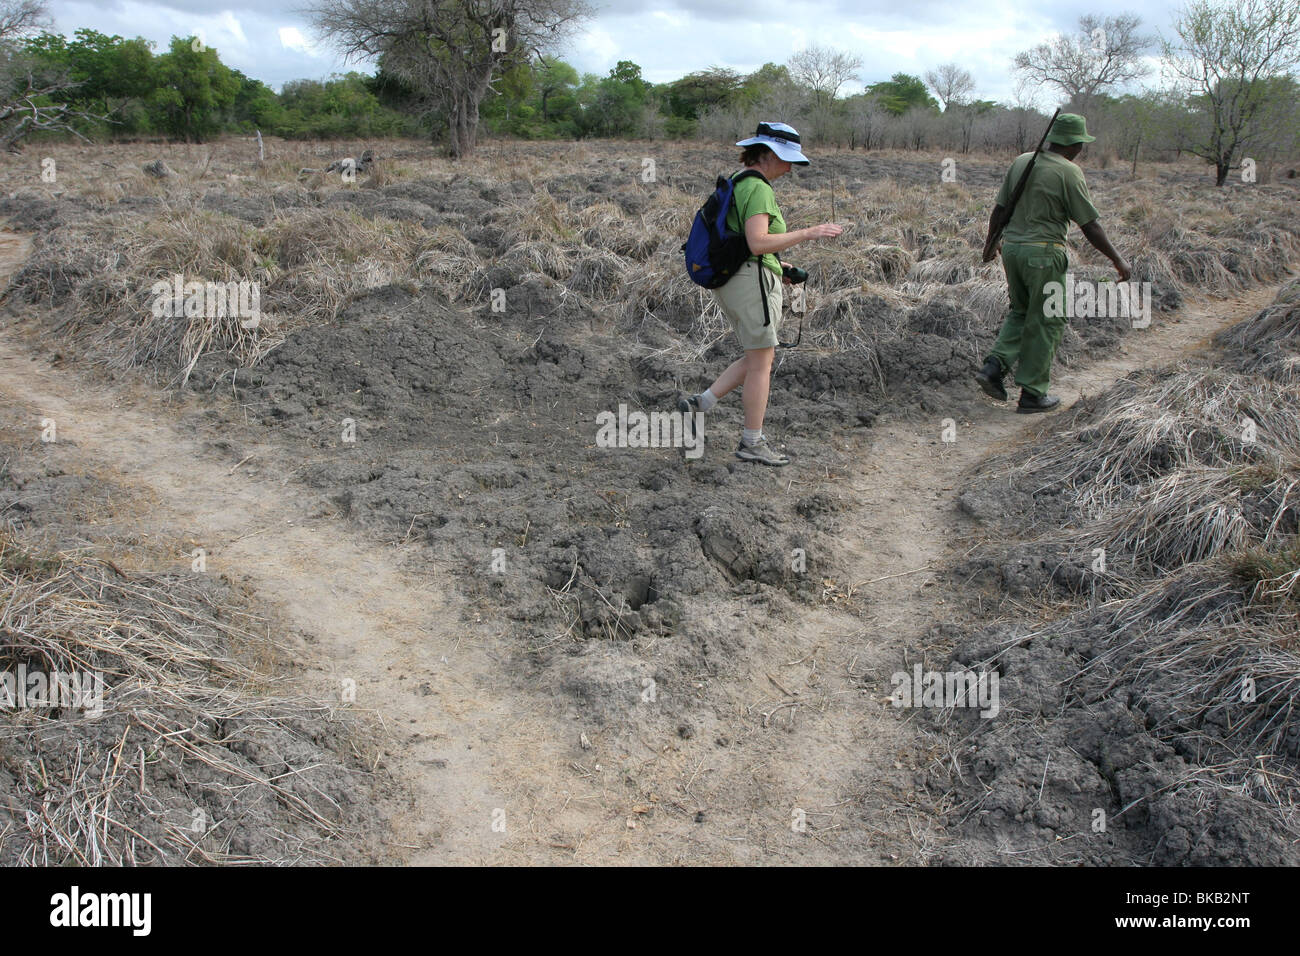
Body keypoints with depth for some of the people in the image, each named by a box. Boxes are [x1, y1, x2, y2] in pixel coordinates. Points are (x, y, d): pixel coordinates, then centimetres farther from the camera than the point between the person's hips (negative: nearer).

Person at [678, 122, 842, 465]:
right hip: (753, 280, -10)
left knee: (761, 359, 18)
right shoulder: (758, 188, -14)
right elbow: (758, 242, -26)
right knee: (760, 363, 1)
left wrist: (776, 264, 19)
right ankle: (752, 443, 9)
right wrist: (808, 233, -22)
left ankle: (700, 403, 11)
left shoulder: (736, 183, 16)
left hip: (730, 280, 10)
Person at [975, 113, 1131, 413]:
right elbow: (1090, 226, -11)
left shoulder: (1021, 161, 6)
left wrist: (991, 241, 27)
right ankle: (1032, 394, 10)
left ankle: (994, 366, 3)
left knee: (1021, 312, 22)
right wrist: (1117, 259, -2)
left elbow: (999, 209, 11)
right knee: (1046, 322, 5)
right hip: (1044, 254, -6)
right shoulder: (1069, 172, -11)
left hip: (1012, 248, 6)